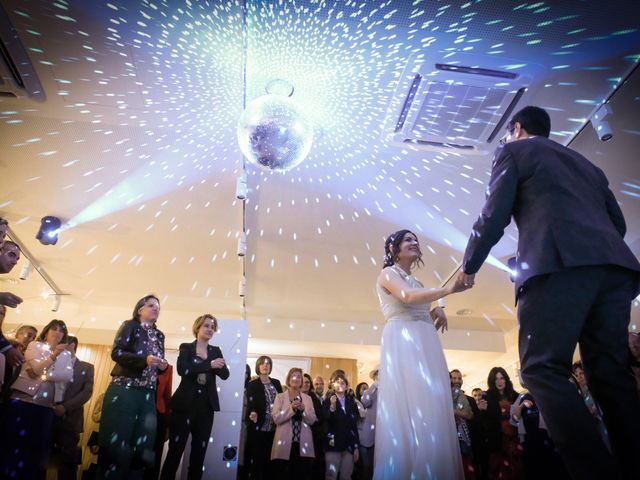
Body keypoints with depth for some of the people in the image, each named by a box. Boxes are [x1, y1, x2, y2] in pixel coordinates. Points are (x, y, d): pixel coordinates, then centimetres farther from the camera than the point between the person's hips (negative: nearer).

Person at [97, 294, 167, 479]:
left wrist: (163, 365, -4)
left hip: (147, 394, 6)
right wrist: (145, 359, -21)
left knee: (142, 446, 2)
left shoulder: (159, 335, 19)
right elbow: (116, 352, -10)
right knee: (115, 443, -5)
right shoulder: (130, 326, 2)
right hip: (124, 390, -5)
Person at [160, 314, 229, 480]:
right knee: (175, 449, -2)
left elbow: (225, 374, 0)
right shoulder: (186, 347, 3)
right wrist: (209, 365, -22)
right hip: (185, 404, -3)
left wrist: (217, 366, -19)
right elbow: (182, 369, -16)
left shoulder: (216, 350, 12)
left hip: (206, 406, 3)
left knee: (199, 451, 6)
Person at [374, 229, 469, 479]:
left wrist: (437, 311, 3)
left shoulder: (415, 281, 28)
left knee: (432, 409, 0)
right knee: (409, 409, -18)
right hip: (402, 343, -8)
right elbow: (407, 297, -17)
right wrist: (448, 289, -26)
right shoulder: (388, 273, 3)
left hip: (425, 345, 8)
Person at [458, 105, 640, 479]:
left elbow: (494, 216, 4)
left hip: (560, 262, -7)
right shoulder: (585, 163, 34)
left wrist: (469, 265, 15)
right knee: (610, 373, 5)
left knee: (543, 368, -10)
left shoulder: (513, 151, 15)